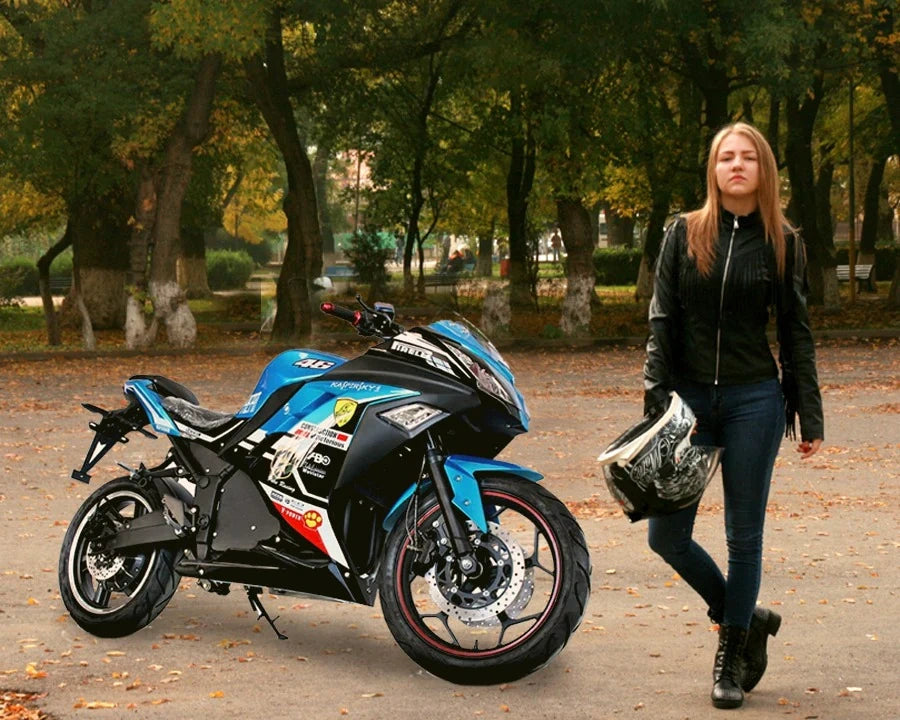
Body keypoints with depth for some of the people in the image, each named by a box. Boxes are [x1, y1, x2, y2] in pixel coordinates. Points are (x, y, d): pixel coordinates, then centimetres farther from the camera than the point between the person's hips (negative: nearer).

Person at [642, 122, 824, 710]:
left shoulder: (782, 243, 2)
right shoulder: (685, 234, 2)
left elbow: (796, 332, 5)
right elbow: (662, 321, 0)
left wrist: (810, 418, 2)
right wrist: (659, 398, -10)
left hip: (754, 401, -1)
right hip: (690, 397, 1)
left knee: (744, 535, 4)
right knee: (666, 535, 0)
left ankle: (734, 653, 19)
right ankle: (745, 617, 23)